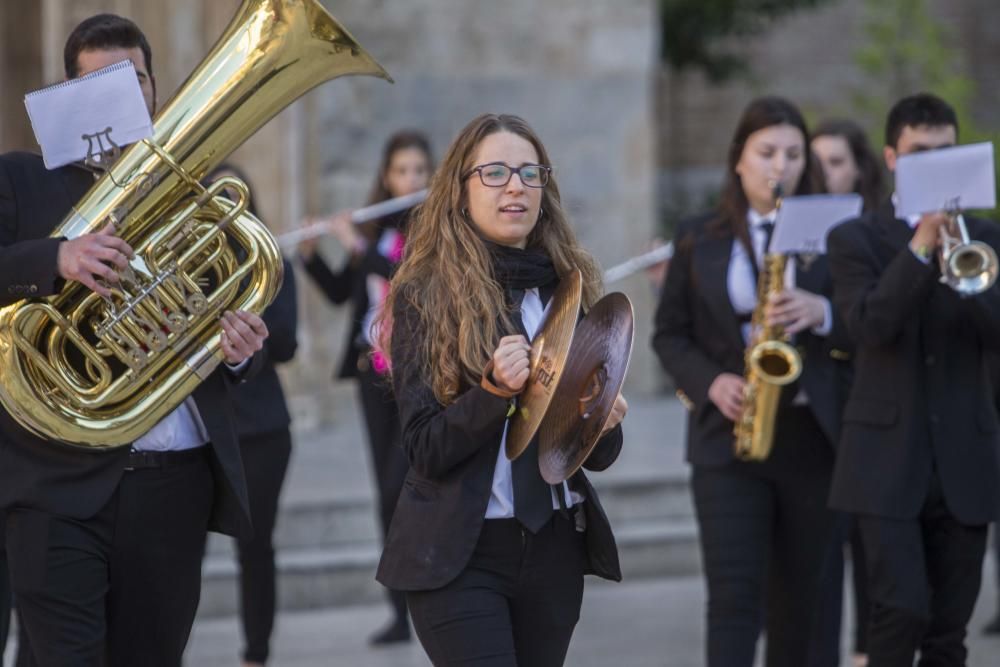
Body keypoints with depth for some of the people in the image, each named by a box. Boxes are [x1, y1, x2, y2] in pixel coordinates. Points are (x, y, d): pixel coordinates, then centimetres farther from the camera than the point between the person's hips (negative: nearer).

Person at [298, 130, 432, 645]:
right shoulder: (377, 229, 11)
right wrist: (309, 254, -1)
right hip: (375, 375, 5)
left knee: (401, 489, -15)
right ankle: (402, 613, 10)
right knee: (389, 496, 5)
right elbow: (339, 293, 14)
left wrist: (359, 247, -20)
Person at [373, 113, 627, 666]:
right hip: (458, 554, -4)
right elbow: (425, 450, -11)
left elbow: (597, 456, 9)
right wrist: (495, 391, -27)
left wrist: (603, 421, -13)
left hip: (556, 547, 4)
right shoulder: (425, 295, -6)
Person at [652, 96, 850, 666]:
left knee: (800, 598, 7)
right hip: (728, 436, -1)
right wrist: (710, 381, -8)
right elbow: (670, 333, 10)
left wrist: (822, 313, -18)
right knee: (734, 596, -9)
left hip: (813, 436, 1)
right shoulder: (699, 238, 7)